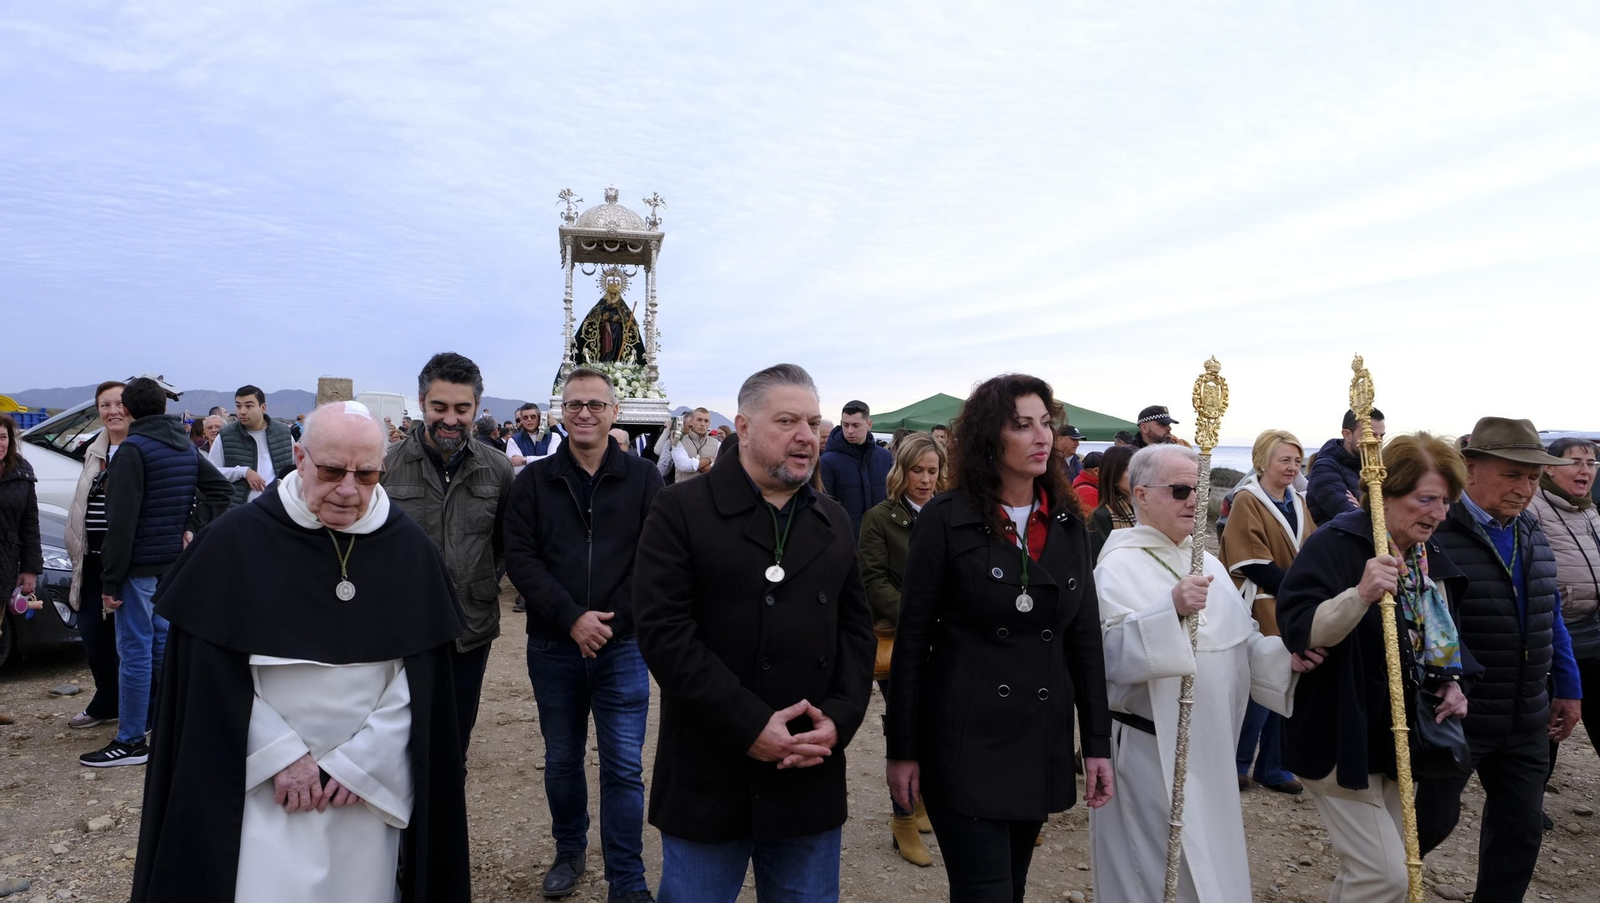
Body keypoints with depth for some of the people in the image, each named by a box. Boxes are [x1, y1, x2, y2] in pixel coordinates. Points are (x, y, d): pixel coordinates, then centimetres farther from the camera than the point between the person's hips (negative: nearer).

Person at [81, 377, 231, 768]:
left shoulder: (133, 449, -14)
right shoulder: (186, 447, 9)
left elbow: (122, 521, -17)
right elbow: (220, 489, 10)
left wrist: (111, 578, -14)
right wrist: (193, 527, 3)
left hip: (140, 565, -8)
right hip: (172, 563, 8)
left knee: (135, 651, -2)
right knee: (162, 641, 18)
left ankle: (130, 742, 4)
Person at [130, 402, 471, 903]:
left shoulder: (411, 549, -5)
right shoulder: (234, 542, -10)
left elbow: (421, 672, -3)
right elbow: (214, 675, -6)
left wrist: (360, 761, -8)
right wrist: (282, 756, -10)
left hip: (374, 782, 2)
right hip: (262, 782, -2)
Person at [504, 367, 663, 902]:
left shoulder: (643, 479, -1)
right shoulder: (534, 481, 2)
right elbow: (519, 558, -5)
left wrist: (611, 620, -14)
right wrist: (572, 618, -15)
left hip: (622, 647, -1)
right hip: (553, 647, 2)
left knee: (624, 768, 3)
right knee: (561, 760, 17)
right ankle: (569, 852, 39)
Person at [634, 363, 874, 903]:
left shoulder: (834, 522, 11)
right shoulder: (680, 511, -7)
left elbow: (856, 630, 9)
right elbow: (663, 630, -15)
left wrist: (840, 717, -7)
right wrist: (748, 725, -18)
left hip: (812, 774, 4)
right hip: (709, 776, -4)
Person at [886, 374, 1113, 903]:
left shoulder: (1067, 523, 5)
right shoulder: (945, 520, -10)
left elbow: (1085, 639, 8)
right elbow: (912, 639, -8)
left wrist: (1098, 743, 5)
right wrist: (902, 748, -7)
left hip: (1042, 740, 5)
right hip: (964, 740, -5)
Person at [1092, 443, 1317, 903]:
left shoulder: (1206, 562, 11)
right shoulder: (1119, 566, -14)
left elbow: (1239, 640, 15)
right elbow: (1109, 654, -27)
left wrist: (1285, 655, -3)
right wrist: (1171, 608, -37)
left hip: (1210, 749, 8)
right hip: (1151, 754, -7)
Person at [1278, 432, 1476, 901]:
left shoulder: (1432, 555, 6)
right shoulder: (1335, 545, -19)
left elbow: (1442, 634, 20)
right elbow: (1297, 631, -28)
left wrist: (1450, 683, 2)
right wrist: (1360, 595, -42)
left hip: (1401, 737, 8)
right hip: (1341, 739, -8)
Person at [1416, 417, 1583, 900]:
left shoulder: (1533, 538, 8)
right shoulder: (1436, 535, -19)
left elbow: (1552, 617, 16)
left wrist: (1567, 688, 18)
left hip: (1525, 723, 7)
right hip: (1452, 716, -7)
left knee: (1521, 830, 15)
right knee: (1434, 819, 9)